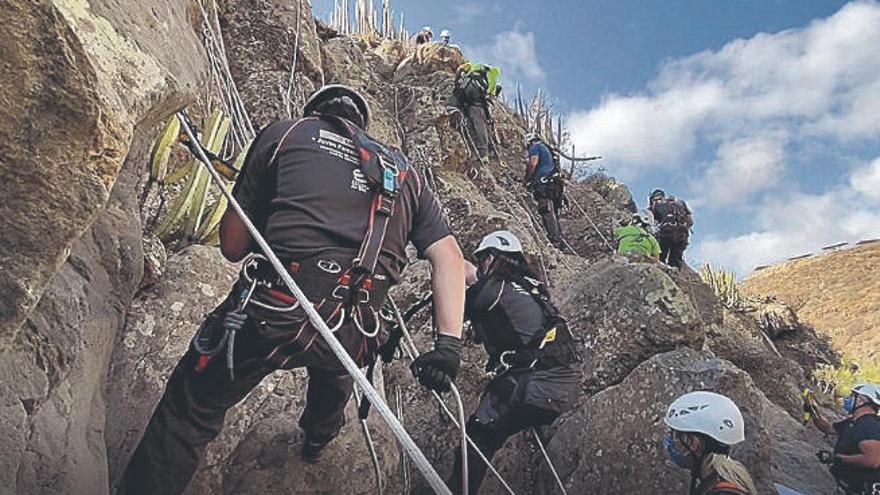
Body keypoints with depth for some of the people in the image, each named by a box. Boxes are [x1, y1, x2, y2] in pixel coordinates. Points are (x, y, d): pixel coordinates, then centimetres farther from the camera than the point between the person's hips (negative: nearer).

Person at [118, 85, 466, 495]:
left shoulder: (284, 134, 12)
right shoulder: (404, 173, 21)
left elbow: (232, 246, 10)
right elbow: (449, 257, 9)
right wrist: (449, 343, 5)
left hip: (275, 310, -4)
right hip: (354, 337, 5)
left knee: (188, 412, 14)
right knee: (335, 365, 39)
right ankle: (319, 438, 64)